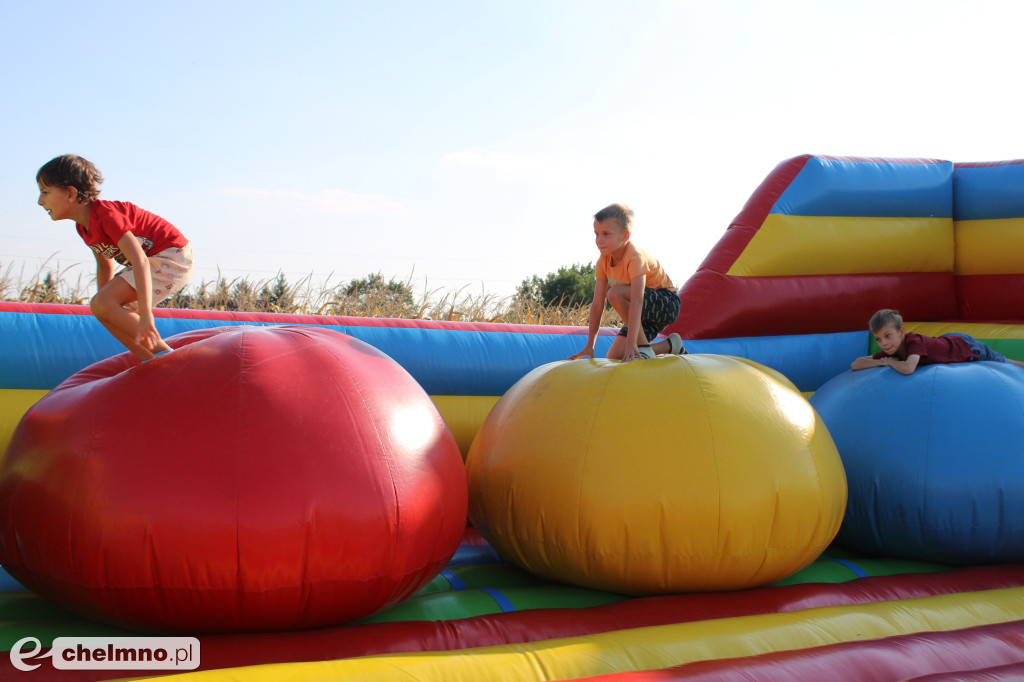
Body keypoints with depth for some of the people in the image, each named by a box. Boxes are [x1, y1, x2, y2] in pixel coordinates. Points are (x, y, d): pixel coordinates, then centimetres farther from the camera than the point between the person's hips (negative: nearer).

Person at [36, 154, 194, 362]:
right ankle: (151, 363, 7)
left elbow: (140, 261, -31)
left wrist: (145, 315, -38)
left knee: (105, 303, -21)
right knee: (99, 306, 5)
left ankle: (163, 353, -13)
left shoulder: (105, 214, -23)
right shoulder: (83, 226, 7)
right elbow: (105, 263, 21)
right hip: (156, 260, 10)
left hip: (173, 257, -10)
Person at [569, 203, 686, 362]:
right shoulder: (604, 261, -5)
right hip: (645, 313, 8)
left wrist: (631, 343, -46)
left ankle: (644, 349, -22)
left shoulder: (635, 257, -28)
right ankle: (669, 346, 12)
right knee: (614, 357, -2)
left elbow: (637, 301, -38)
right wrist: (590, 345, -9)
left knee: (615, 293, -31)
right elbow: (597, 303, -6)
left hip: (667, 303, -8)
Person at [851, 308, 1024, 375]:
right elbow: (855, 365, -23)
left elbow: (907, 369, -59)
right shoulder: (891, 349, -22)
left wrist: (891, 362, -39)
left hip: (966, 347, -6)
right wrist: (882, 361, -36)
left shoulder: (915, 342, -41)